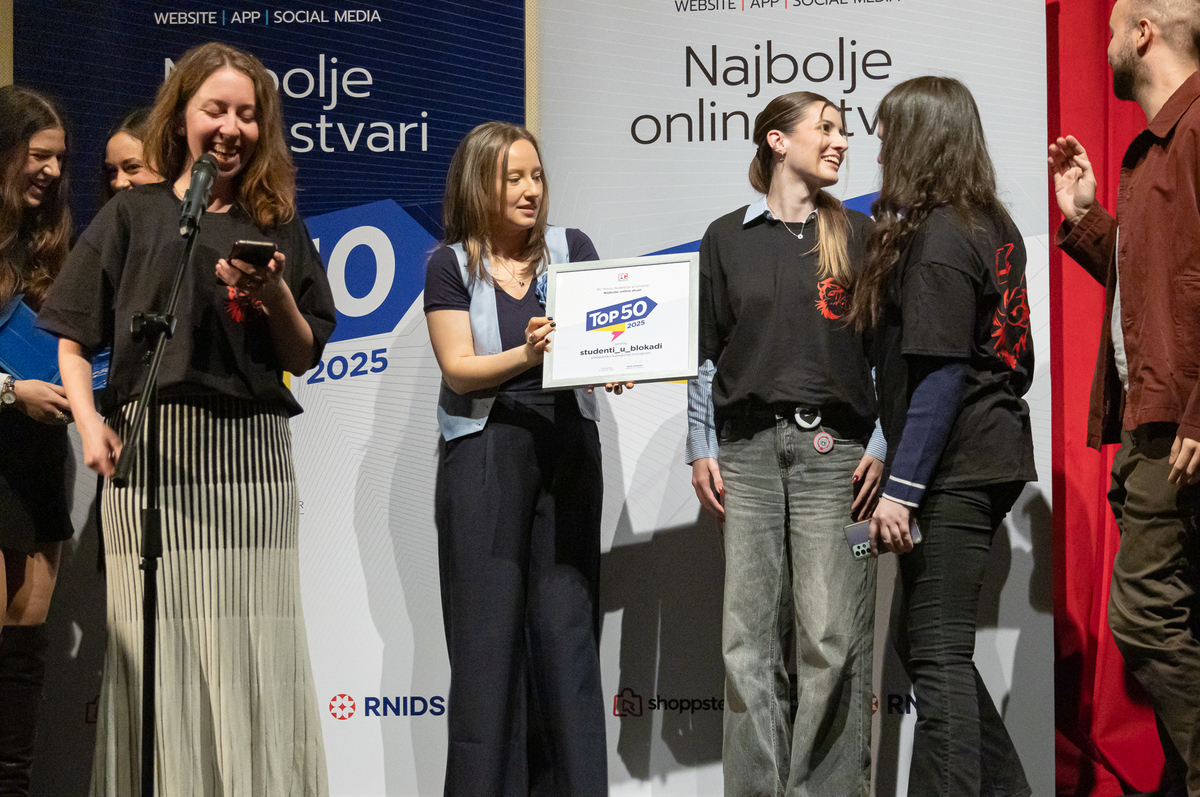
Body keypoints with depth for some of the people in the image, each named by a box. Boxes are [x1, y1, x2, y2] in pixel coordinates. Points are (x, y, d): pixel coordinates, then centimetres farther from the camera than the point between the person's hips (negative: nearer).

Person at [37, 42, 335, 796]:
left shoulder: (280, 228, 13)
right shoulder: (134, 217, 7)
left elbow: (303, 358, 11)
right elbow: (73, 338, 5)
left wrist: (276, 296, -7)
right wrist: (89, 423, -10)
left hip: (252, 456, 2)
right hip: (153, 450, -1)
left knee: (254, 642, 0)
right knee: (159, 643, 0)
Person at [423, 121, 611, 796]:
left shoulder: (571, 249, 9)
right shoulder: (451, 266, 3)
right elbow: (458, 367, -6)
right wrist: (525, 354, -23)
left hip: (567, 444, 2)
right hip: (486, 452, -2)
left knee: (567, 620, 0)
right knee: (489, 625, -3)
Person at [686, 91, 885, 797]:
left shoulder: (858, 235, 11)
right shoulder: (727, 238, 12)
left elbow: (885, 351, 9)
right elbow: (706, 352, 14)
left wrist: (882, 448, 0)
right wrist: (702, 450, 7)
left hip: (834, 447, -1)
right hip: (746, 448, 1)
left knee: (832, 637, -7)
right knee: (749, 637, 0)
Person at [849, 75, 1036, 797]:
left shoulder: (935, 237, -14)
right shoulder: (993, 227, 13)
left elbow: (941, 375, -19)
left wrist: (902, 488, -18)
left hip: (953, 467, -9)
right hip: (994, 454, 9)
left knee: (937, 655, -7)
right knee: (935, 648, 15)